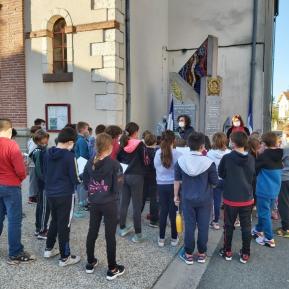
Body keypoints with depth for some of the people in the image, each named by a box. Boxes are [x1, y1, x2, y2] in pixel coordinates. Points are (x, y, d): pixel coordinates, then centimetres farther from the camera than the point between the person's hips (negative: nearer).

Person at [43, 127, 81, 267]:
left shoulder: (47, 153, 1)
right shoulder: (69, 156, -18)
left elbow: (44, 173, 12)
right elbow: (75, 179, -15)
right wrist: (81, 179, 6)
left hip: (50, 193, 7)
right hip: (65, 195, -7)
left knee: (54, 221, 24)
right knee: (64, 225, 4)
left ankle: (49, 249, 37)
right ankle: (65, 257, 16)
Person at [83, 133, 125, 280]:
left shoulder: (90, 163, -2)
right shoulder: (113, 163, -17)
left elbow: (85, 183, 6)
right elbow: (117, 186, -15)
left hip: (93, 203, 5)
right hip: (109, 204, -5)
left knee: (92, 232, 17)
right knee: (110, 235, 5)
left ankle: (90, 263, 33)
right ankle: (112, 269, 17)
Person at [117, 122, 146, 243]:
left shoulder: (122, 144, 3)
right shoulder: (140, 144, -11)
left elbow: (118, 159, 11)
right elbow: (144, 160, -9)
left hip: (125, 176, 5)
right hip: (136, 176, -5)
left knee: (124, 203, 15)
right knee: (137, 205, 0)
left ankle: (122, 228, 27)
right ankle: (138, 234, 6)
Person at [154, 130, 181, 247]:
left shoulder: (158, 153, -6)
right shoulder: (177, 154, -14)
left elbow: (156, 167, 6)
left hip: (161, 185, 2)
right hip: (174, 185, -2)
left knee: (163, 211, 12)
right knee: (173, 211, 9)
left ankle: (161, 238, 20)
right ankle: (174, 238, 22)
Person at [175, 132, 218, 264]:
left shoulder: (181, 160, -9)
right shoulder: (209, 162, -15)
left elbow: (177, 180, 0)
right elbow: (215, 182, -7)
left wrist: (176, 195, 11)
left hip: (187, 199, 2)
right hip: (205, 199, -1)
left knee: (189, 226, 11)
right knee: (203, 226, 12)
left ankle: (188, 254, 22)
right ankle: (201, 254, 26)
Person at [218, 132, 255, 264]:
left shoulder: (227, 158, -15)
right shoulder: (251, 159, -5)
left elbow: (221, 174, 0)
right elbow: (253, 176, 11)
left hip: (231, 198, -2)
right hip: (247, 198, 3)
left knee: (229, 226, 13)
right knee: (246, 227, 13)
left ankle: (227, 251, 25)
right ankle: (245, 254, 23)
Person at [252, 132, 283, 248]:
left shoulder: (263, 156, -19)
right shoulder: (280, 156, 3)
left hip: (264, 190, -7)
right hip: (275, 190, 7)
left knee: (264, 214, 4)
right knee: (264, 211, 21)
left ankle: (269, 239, 12)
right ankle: (258, 230, 37)